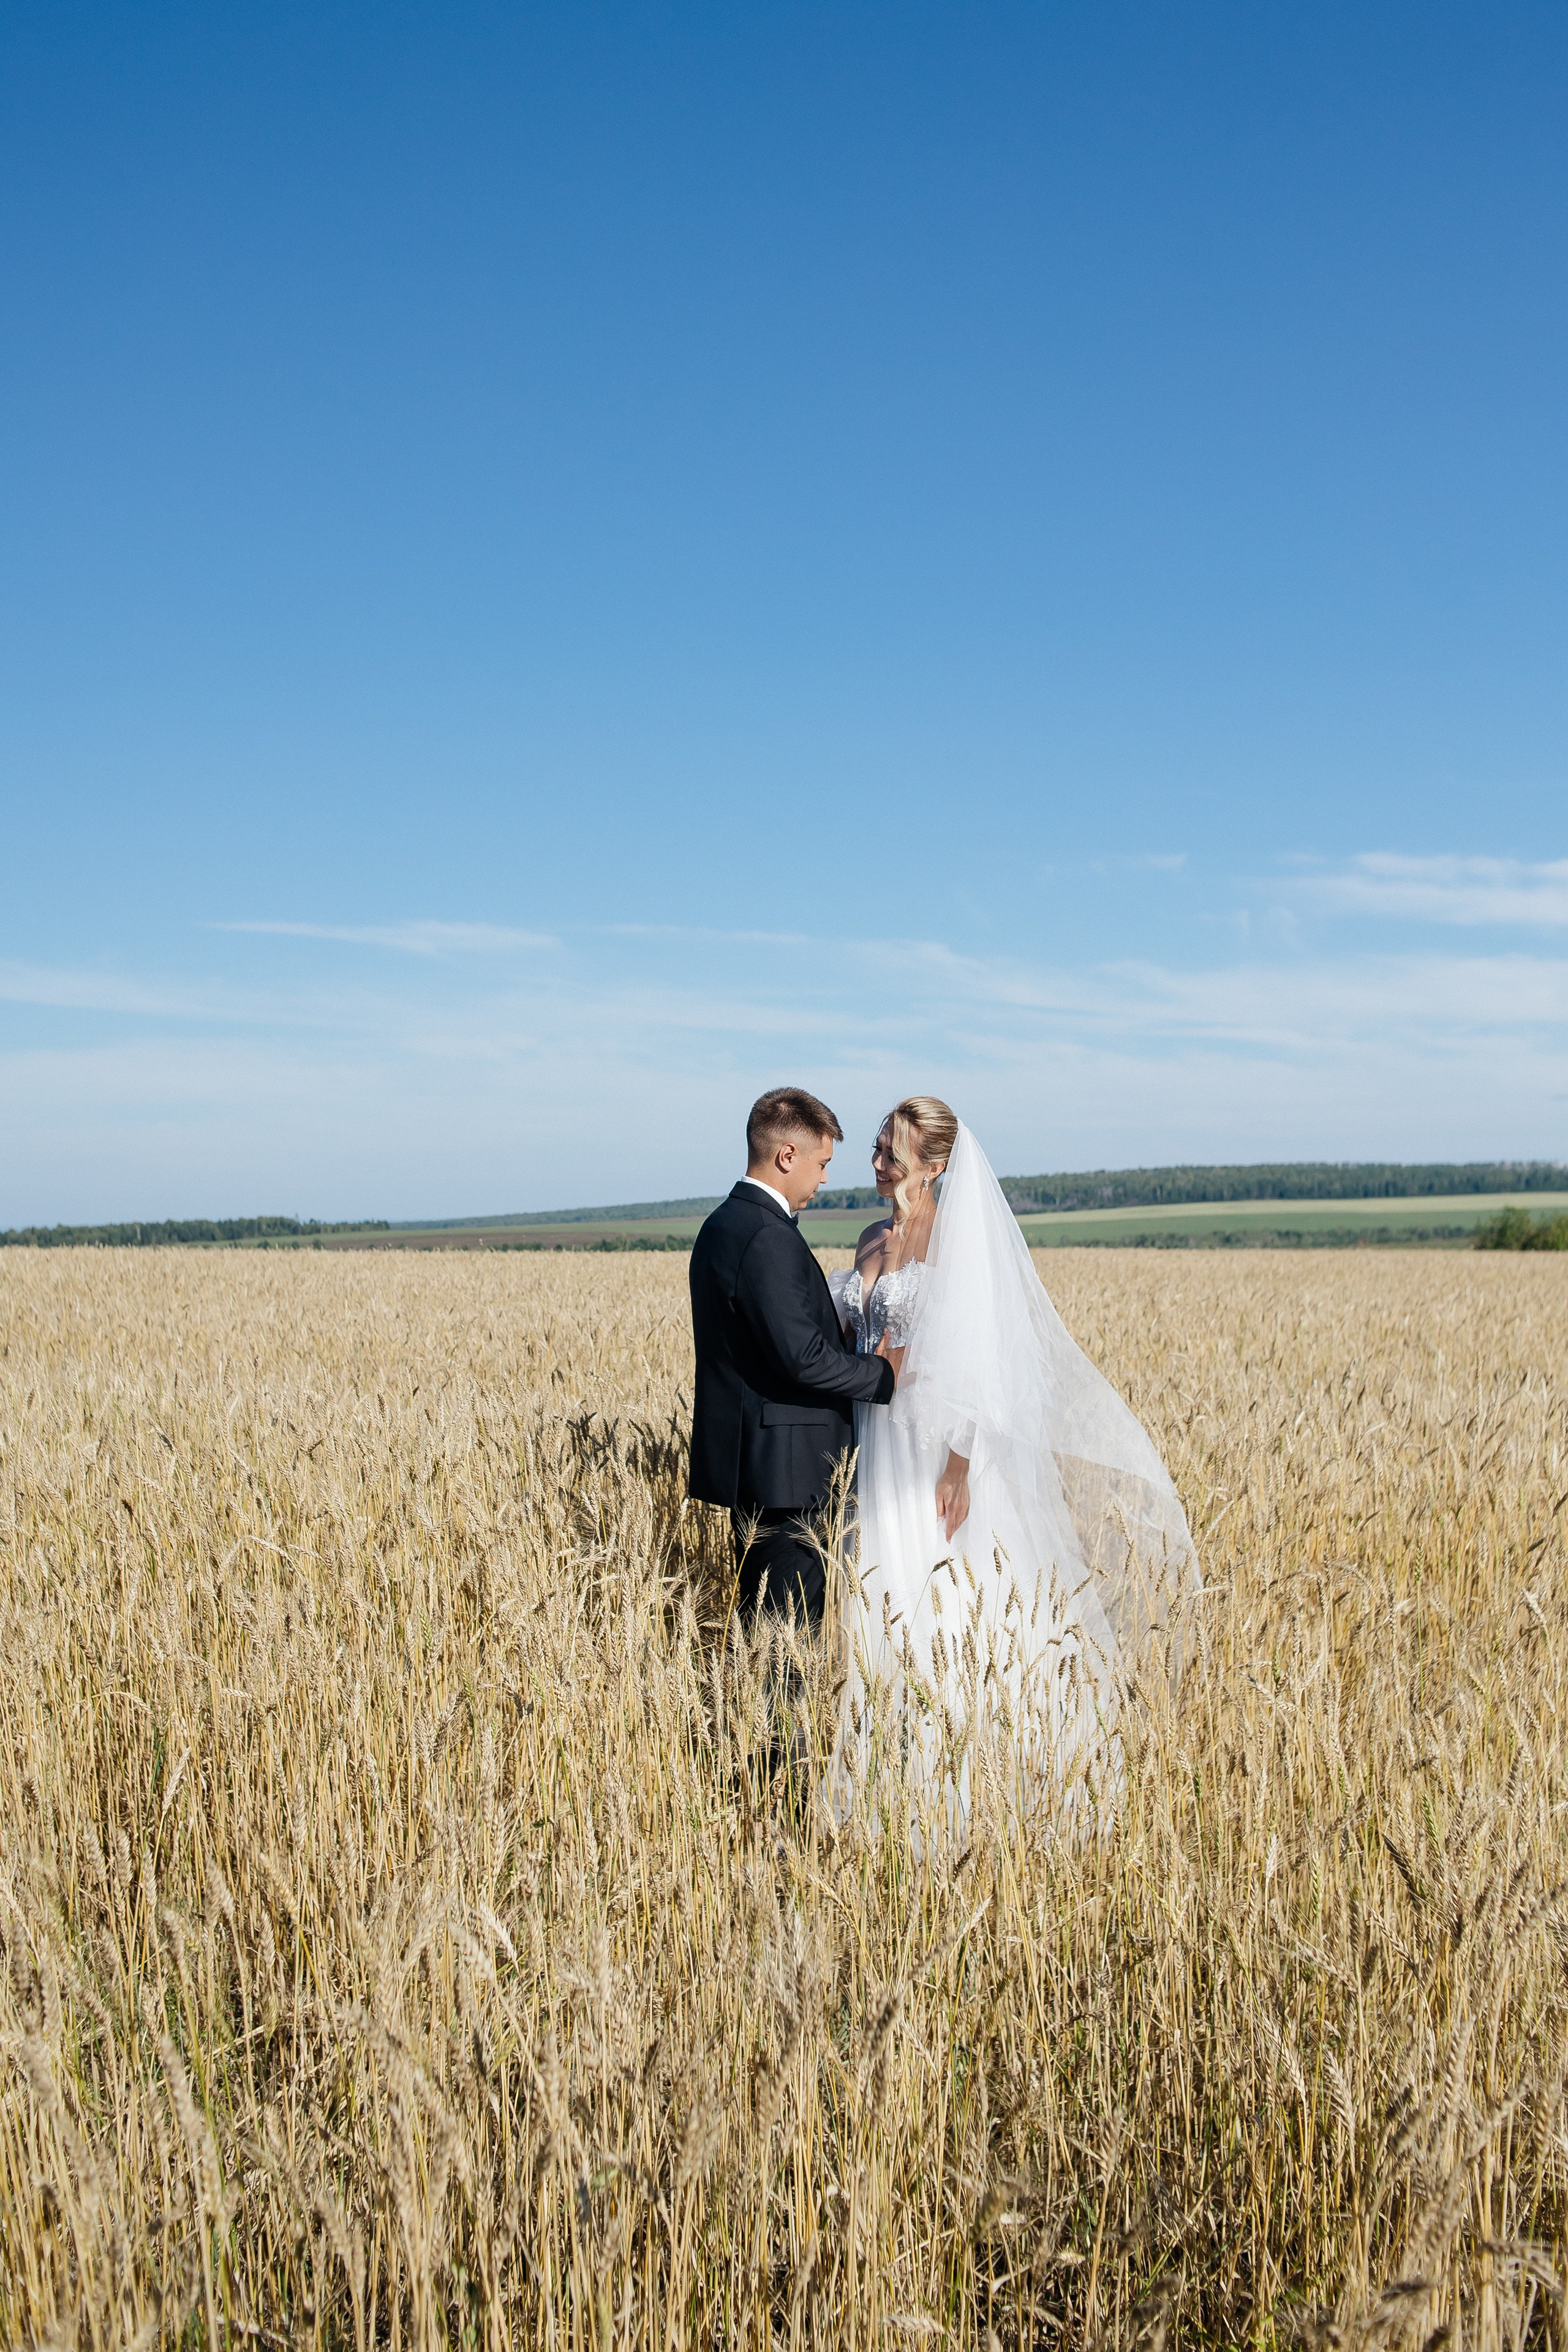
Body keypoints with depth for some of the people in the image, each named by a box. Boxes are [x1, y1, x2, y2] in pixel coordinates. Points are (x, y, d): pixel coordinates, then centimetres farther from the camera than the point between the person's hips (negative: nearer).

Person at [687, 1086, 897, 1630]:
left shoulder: (721, 1225, 13)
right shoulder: (768, 1238, -19)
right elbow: (803, 1357, -23)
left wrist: (847, 1339, 14)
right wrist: (884, 1375, -10)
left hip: (744, 1457, 10)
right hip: (783, 1464, -10)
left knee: (759, 1615, 15)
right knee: (793, 1626, -4)